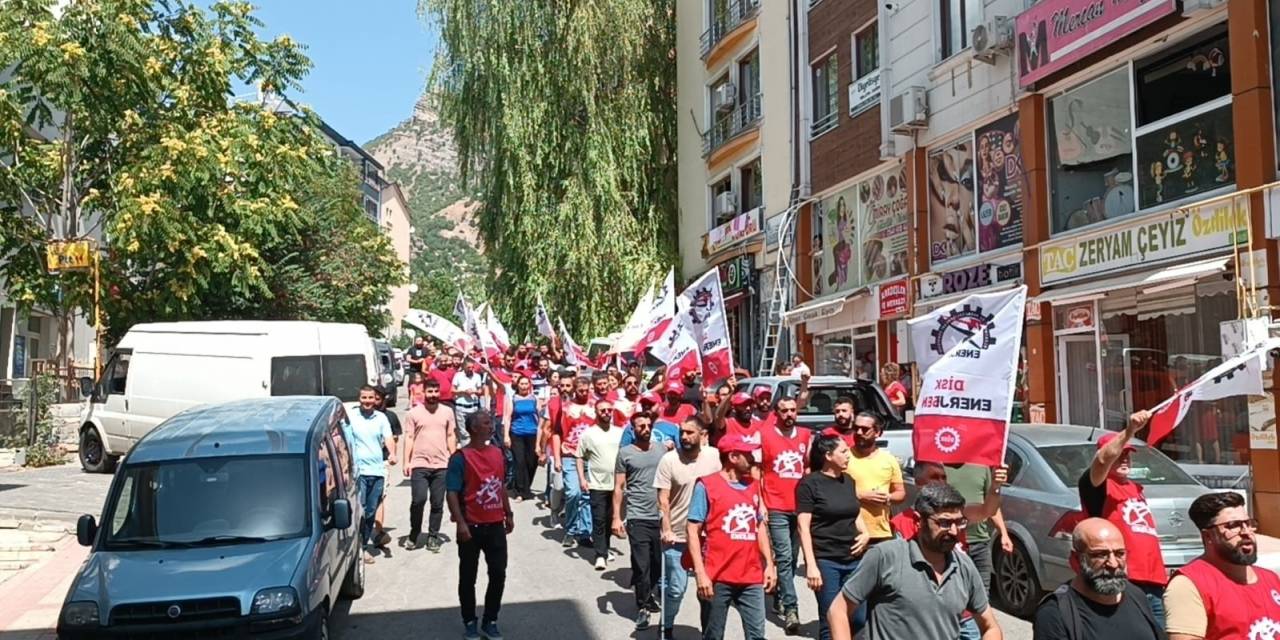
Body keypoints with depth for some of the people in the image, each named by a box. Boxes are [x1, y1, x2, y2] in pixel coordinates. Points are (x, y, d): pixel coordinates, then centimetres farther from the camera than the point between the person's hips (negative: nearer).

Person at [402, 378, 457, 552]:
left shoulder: (447, 412, 9)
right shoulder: (414, 413, 2)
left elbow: (451, 436, 12)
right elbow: (409, 438, 1)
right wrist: (406, 462, -4)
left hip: (441, 465, 2)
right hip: (419, 465, -2)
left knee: (437, 503, 5)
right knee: (418, 500, -9)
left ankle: (433, 537, 16)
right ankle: (413, 534, 11)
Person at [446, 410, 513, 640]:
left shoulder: (498, 453, 7)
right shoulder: (460, 457, -13)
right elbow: (452, 493, -16)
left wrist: (508, 514, 16)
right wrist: (461, 523, -22)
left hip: (496, 525, 5)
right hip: (472, 527, -5)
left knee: (498, 574, 8)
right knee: (468, 577, 8)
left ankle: (490, 621, 22)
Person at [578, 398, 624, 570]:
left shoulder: (619, 432, 6)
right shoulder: (588, 433, -2)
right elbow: (580, 458, 1)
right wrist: (581, 479, -8)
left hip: (616, 484, 3)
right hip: (597, 485, -3)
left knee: (610, 520, 12)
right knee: (599, 520, -4)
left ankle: (604, 549, 27)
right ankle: (601, 555, -2)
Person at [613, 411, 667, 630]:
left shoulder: (662, 449, 7)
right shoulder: (625, 453, -1)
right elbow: (619, 488, 0)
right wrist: (616, 518, -6)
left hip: (661, 516, 3)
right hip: (637, 518, -3)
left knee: (659, 563, 10)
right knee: (641, 566, -2)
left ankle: (652, 597, 31)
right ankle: (642, 608, 11)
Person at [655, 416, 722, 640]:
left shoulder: (714, 456, -5)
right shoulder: (669, 459, -11)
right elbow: (663, 499, -9)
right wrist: (667, 529, -14)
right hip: (677, 536, -2)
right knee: (676, 588, 2)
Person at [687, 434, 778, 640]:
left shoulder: (753, 485, 11)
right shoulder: (706, 485, -6)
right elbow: (693, 531, -7)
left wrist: (769, 563, 11)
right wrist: (700, 573, -14)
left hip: (751, 577, 5)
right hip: (718, 578, -4)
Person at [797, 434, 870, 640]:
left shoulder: (849, 481, 11)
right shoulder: (810, 483, -8)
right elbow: (803, 527, -11)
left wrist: (865, 533, 3)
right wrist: (811, 565, -17)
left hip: (853, 560, 6)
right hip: (825, 561, -6)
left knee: (860, 619, 7)